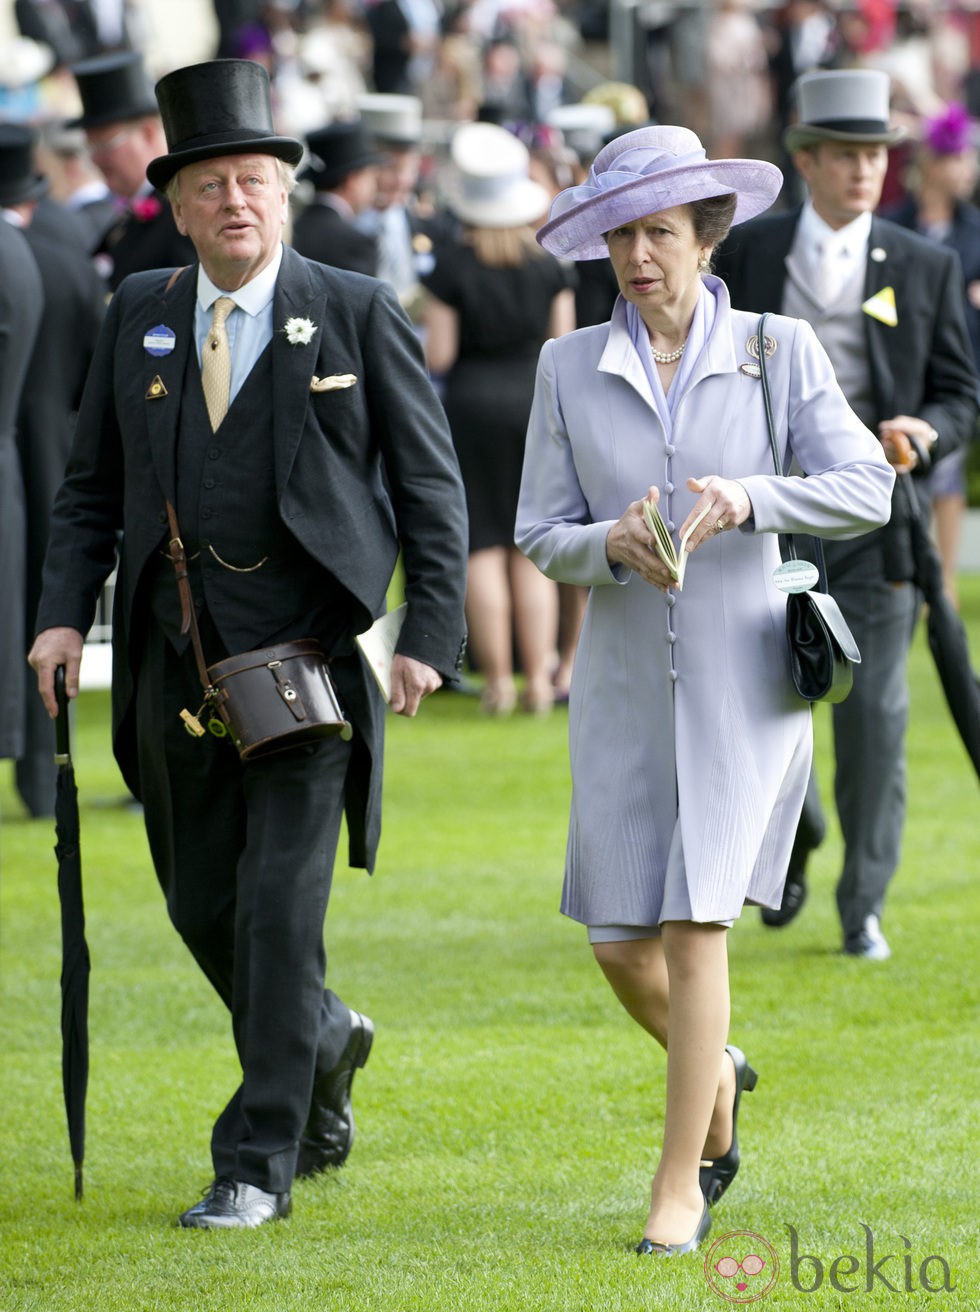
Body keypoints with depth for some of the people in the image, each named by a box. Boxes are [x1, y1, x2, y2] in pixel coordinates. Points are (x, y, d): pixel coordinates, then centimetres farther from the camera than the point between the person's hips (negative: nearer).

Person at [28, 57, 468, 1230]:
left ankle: (257, 1164, -3)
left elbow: (430, 485, 0)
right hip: (174, 652, 4)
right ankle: (322, 1043, 39)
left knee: (279, 903, -9)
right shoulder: (138, 316, 8)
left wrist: (430, 635, -8)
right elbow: (91, 484, 14)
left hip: (305, 649, -4)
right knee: (200, 903, 11)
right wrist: (65, 611, 1)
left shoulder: (359, 317, -2)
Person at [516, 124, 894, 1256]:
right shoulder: (570, 367, 4)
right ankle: (713, 1069, 36)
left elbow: (863, 489, -7)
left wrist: (746, 497, -24)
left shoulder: (778, 351, -1)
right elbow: (540, 533, 4)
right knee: (619, 942, 3)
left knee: (694, 922, -11)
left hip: (741, 682, -3)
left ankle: (681, 1182, 0)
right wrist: (612, 545, -18)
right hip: (624, 682, 3)